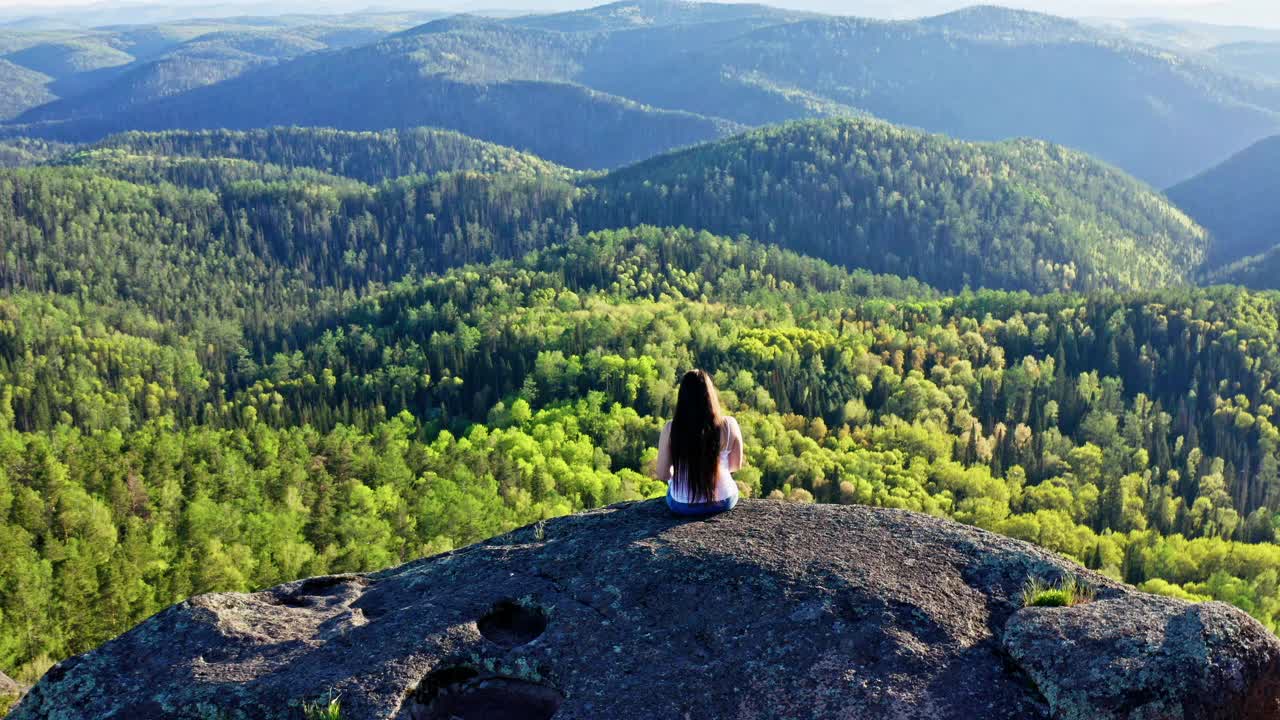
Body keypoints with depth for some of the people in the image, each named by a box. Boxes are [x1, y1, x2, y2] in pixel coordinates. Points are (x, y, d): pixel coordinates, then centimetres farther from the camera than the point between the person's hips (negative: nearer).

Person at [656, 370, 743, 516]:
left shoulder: (671, 429, -19)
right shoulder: (729, 425, -16)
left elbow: (662, 474, -10)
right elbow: (735, 466, -1)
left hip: (682, 506, -1)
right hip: (724, 501, 1)